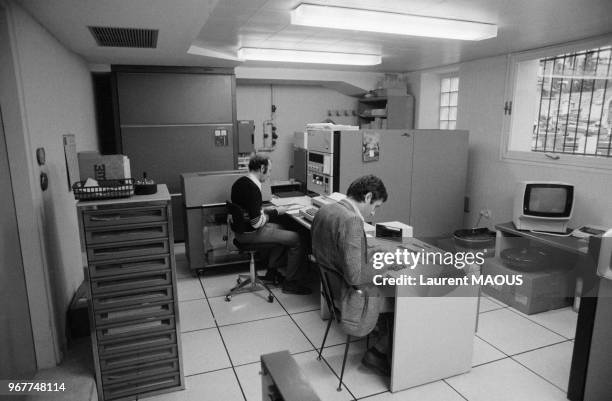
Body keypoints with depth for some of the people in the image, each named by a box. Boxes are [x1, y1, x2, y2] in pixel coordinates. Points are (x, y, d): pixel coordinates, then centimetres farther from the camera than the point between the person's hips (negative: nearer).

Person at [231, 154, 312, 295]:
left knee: (282, 229, 28)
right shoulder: (253, 188, -25)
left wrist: (265, 209, 10)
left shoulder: (239, 182, 5)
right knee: (296, 239, -7)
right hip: (250, 234, -10)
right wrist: (276, 212, -12)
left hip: (241, 229, 10)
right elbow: (257, 223, -26)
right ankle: (290, 283, 5)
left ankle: (272, 271, 33)